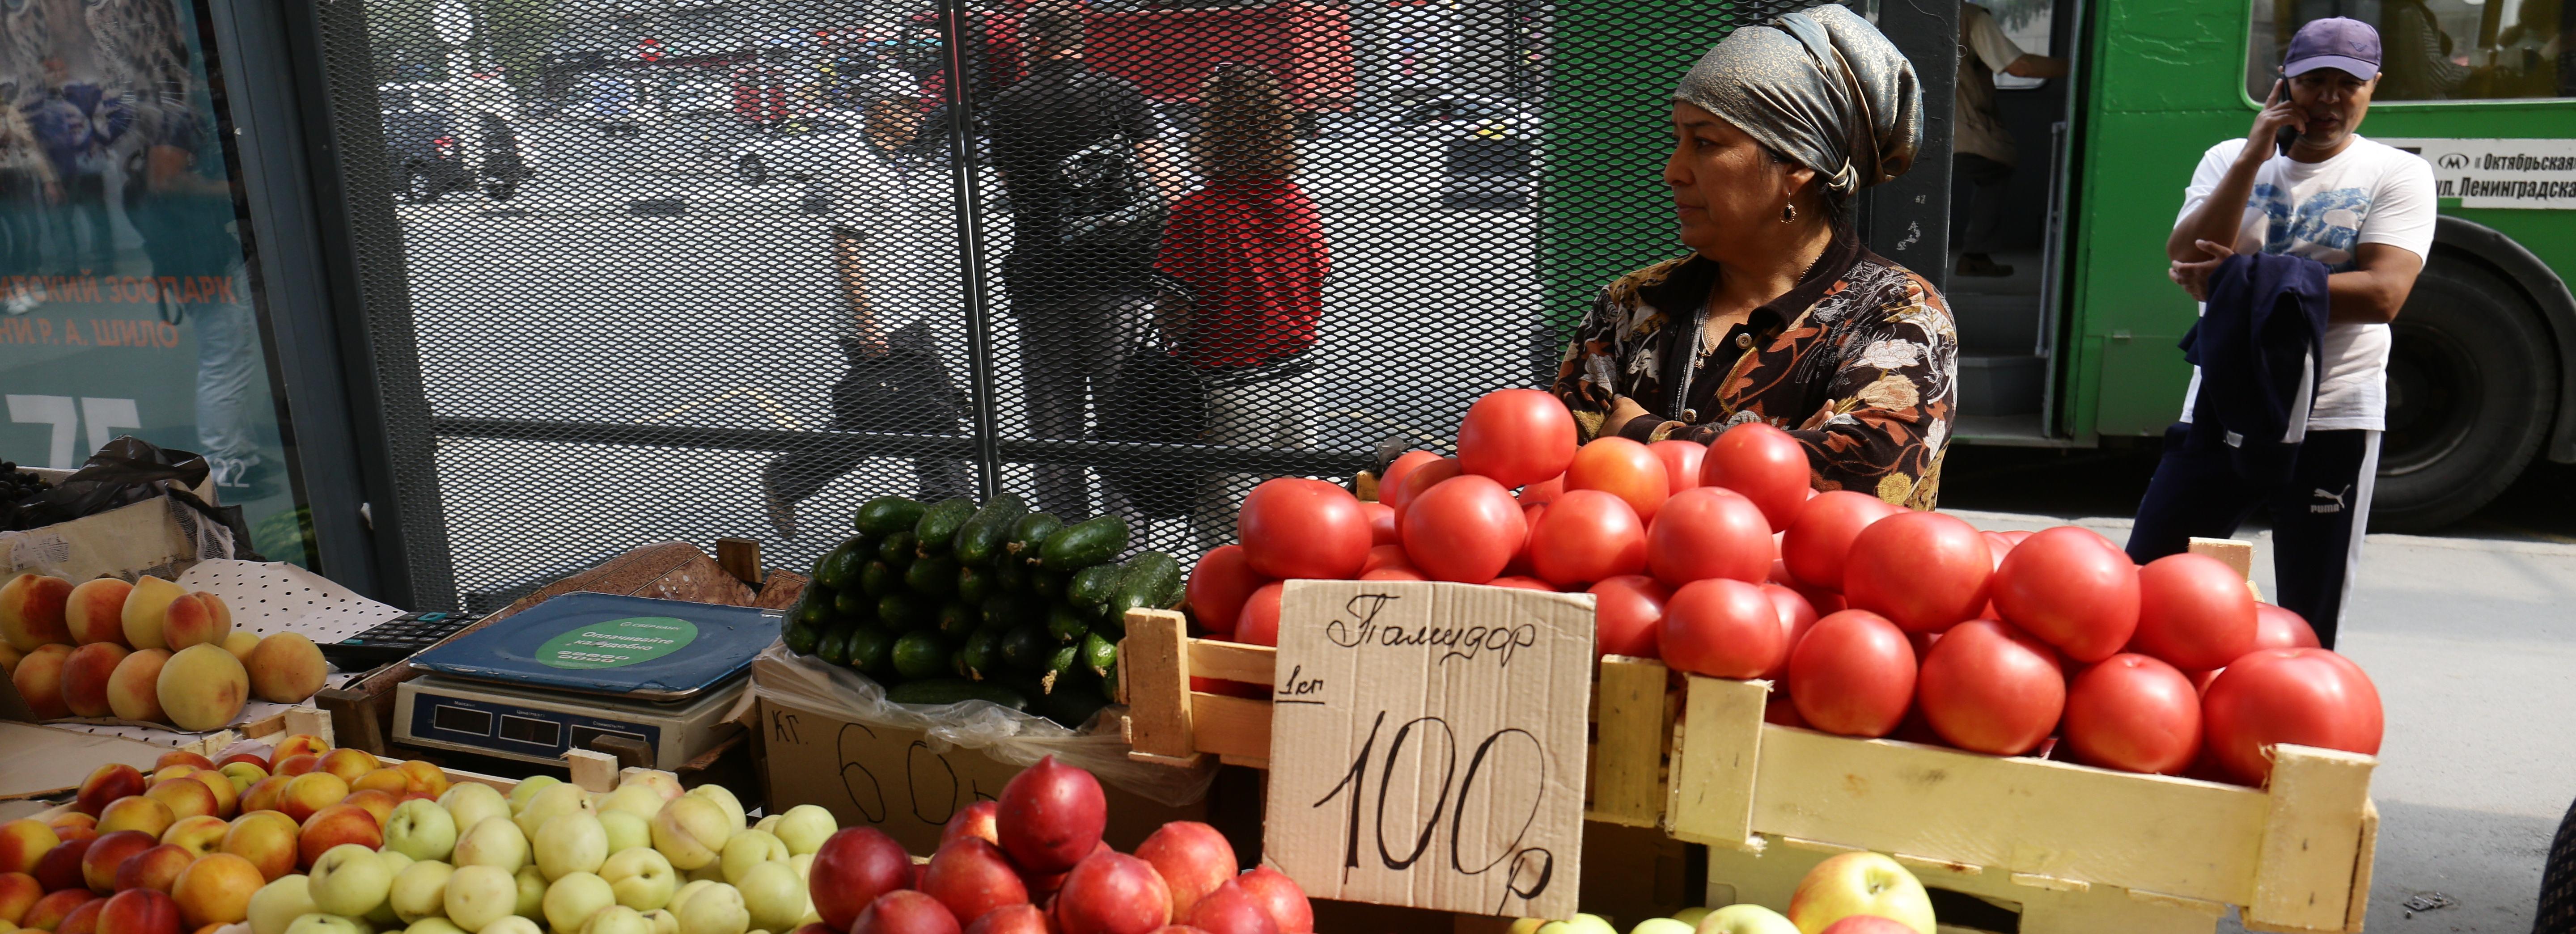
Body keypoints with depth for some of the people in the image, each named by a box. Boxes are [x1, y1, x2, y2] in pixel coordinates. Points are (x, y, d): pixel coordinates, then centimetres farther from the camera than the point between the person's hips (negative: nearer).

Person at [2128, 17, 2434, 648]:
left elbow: (2382, 294, -15)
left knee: (2308, 627, 6)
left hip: (2331, 424, -2)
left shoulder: (2397, 175, 1)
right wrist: (2254, 157, -11)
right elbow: (2186, 265, -8)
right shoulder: (2229, 160, 9)